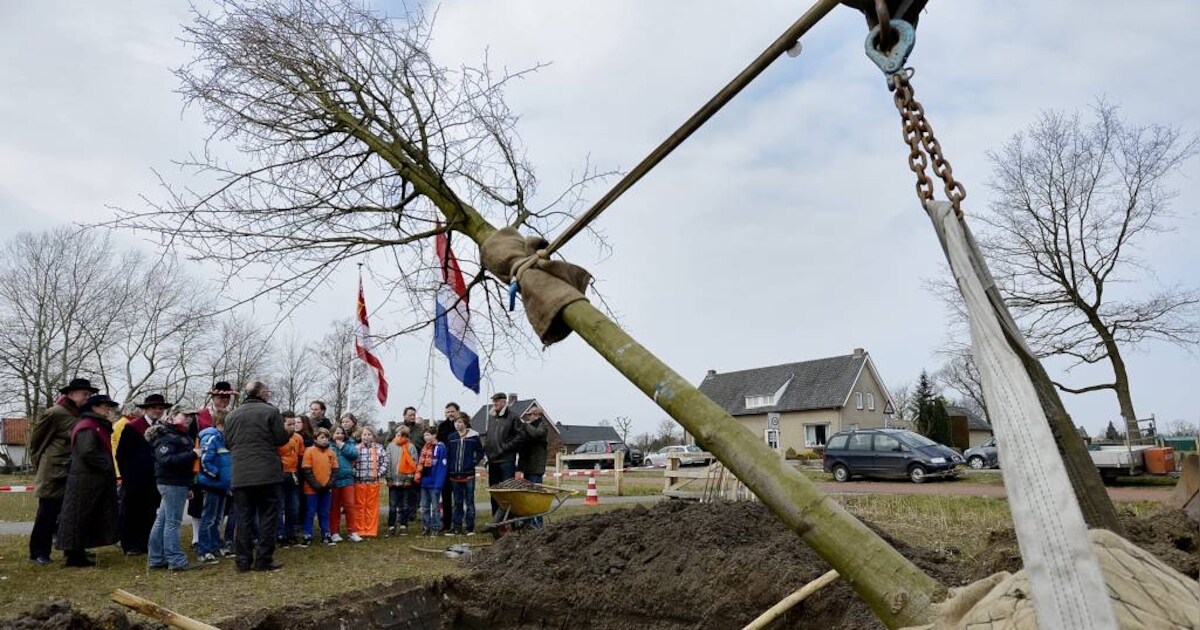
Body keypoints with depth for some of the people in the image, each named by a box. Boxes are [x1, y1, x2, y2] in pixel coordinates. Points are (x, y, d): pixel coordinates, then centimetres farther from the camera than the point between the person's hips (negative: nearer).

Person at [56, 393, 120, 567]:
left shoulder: (99, 426, 18)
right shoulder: (87, 427, -14)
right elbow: (87, 452, -25)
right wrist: (107, 466, -18)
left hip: (95, 481, 10)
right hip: (86, 481, -10)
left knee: (89, 519, 14)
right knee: (79, 518, -2)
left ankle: (77, 553, 21)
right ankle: (74, 556, 4)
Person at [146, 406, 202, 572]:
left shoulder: (180, 435, 20)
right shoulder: (167, 437, -13)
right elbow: (166, 459, -27)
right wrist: (192, 454, -25)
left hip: (176, 483, 10)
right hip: (172, 483, -10)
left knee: (162, 521, 14)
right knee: (172, 522, -7)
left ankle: (156, 559, 22)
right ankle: (177, 561, -5)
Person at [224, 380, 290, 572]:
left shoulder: (232, 415, 7)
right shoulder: (270, 411, -7)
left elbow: (227, 442, 14)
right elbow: (281, 439, -7)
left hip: (240, 475, 4)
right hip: (266, 474, -4)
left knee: (243, 518, 9)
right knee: (267, 516, 4)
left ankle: (243, 560, 12)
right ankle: (263, 559, 4)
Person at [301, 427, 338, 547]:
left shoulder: (331, 452, 6)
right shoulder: (310, 451, -7)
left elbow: (334, 470, 9)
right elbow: (306, 471, -10)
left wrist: (330, 484, -4)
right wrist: (316, 485, -14)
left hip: (326, 488, 4)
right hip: (312, 488, -4)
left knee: (325, 513, 11)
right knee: (310, 513, 3)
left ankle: (326, 535, 18)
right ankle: (307, 536, 11)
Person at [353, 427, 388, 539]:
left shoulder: (379, 448, 6)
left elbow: (385, 462, 4)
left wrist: (379, 473, -6)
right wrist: (356, 474, -10)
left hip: (374, 481, 1)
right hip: (359, 481, -1)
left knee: (372, 507, 5)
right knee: (359, 507, 5)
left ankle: (370, 531, 12)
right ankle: (358, 531, 12)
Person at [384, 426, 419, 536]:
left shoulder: (411, 447, -2)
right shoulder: (390, 446, 4)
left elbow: (414, 463, -4)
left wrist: (409, 478, -9)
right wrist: (389, 478, -3)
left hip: (406, 481, -1)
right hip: (393, 481, 1)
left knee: (405, 505, 7)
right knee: (392, 505, 5)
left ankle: (404, 526, 15)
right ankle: (391, 526, 12)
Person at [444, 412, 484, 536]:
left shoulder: (474, 436, -2)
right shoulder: (451, 437, 6)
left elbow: (480, 452, 6)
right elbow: (447, 455, 9)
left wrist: (474, 463, -6)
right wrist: (449, 469, 0)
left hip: (468, 474, -3)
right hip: (454, 475, 3)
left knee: (469, 501, 3)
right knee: (457, 502, 11)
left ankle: (470, 527, 9)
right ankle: (456, 527, 16)